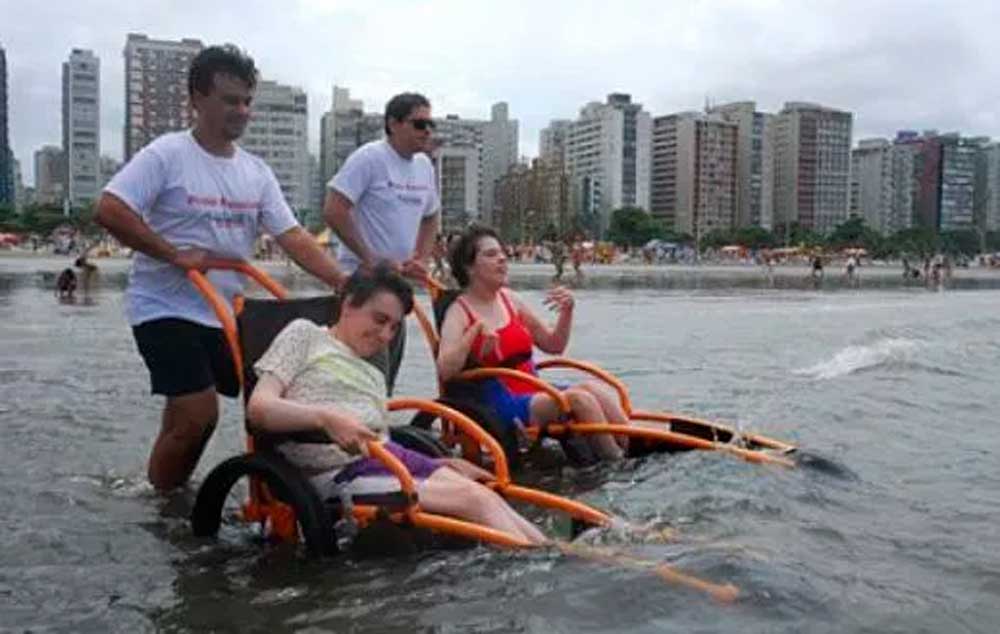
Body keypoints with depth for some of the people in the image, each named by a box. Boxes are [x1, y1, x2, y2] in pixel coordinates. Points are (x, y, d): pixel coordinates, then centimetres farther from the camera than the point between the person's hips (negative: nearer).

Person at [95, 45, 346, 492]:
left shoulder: (256, 171, 7)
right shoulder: (167, 154, -10)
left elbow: (293, 237, 1)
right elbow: (109, 210, -18)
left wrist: (345, 283, -11)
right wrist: (175, 255, -19)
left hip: (226, 313, 6)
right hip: (167, 309, -6)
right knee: (198, 414, -12)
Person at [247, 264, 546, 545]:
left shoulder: (374, 376, 30)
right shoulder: (305, 334, 11)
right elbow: (258, 409, -3)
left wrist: (440, 464, 1)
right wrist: (326, 418, -21)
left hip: (381, 460, 6)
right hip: (338, 472, -6)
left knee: (487, 497, -18)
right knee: (473, 499, -23)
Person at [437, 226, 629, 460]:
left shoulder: (510, 300, 13)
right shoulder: (459, 313, -5)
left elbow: (554, 345, 21)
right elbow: (445, 371, -20)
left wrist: (567, 311, 5)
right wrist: (477, 329, -26)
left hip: (534, 395, 6)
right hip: (498, 405, -6)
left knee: (591, 387, -22)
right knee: (578, 398, -28)